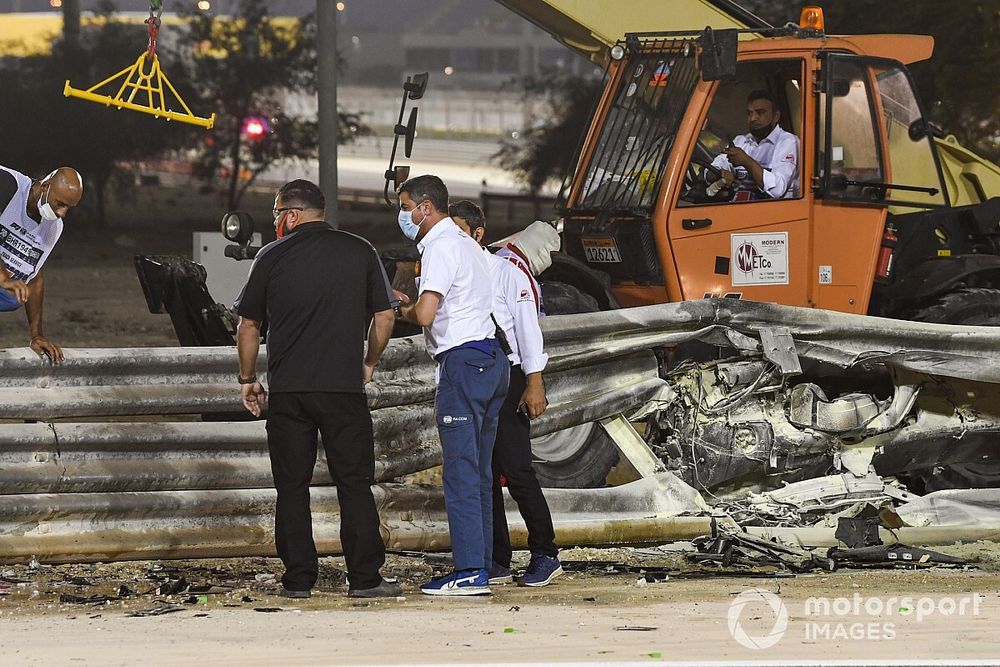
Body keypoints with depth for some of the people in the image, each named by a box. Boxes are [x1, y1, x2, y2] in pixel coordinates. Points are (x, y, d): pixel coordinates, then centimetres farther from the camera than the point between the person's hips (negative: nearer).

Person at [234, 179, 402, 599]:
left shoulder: (272, 256, 2)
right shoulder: (359, 252, 4)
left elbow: (248, 326, 6)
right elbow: (385, 316, 6)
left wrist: (247, 379, 18)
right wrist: (368, 363, 20)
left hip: (287, 390, 0)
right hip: (344, 387, 0)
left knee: (292, 486, 6)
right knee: (354, 483, 3)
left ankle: (298, 578, 4)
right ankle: (364, 577, -1)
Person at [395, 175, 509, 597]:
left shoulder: (440, 247, -11)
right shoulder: (466, 245, 21)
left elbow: (426, 314, -21)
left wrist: (406, 312, 0)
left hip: (463, 361, -10)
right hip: (492, 360, 10)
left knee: (461, 471, -10)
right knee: (479, 473, 11)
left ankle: (470, 571, -13)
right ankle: (481, 565, 12)